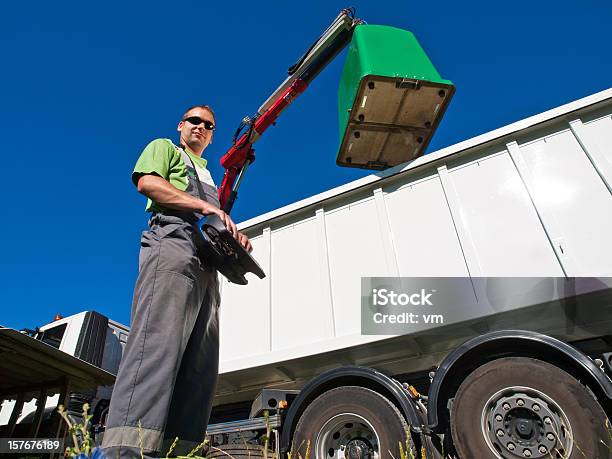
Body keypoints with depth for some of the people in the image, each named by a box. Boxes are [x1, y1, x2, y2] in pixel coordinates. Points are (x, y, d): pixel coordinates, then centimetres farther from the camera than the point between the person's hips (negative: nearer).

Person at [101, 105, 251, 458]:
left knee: (201, 362, -6)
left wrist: (234, 236, 11)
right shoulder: (164, 148, 21)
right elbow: (147, 182, -1)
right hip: (171, 244, -7)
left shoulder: (208, 176, 41)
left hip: (206, 263, 8)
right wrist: (203, 205, -8)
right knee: (159, 339, -25)